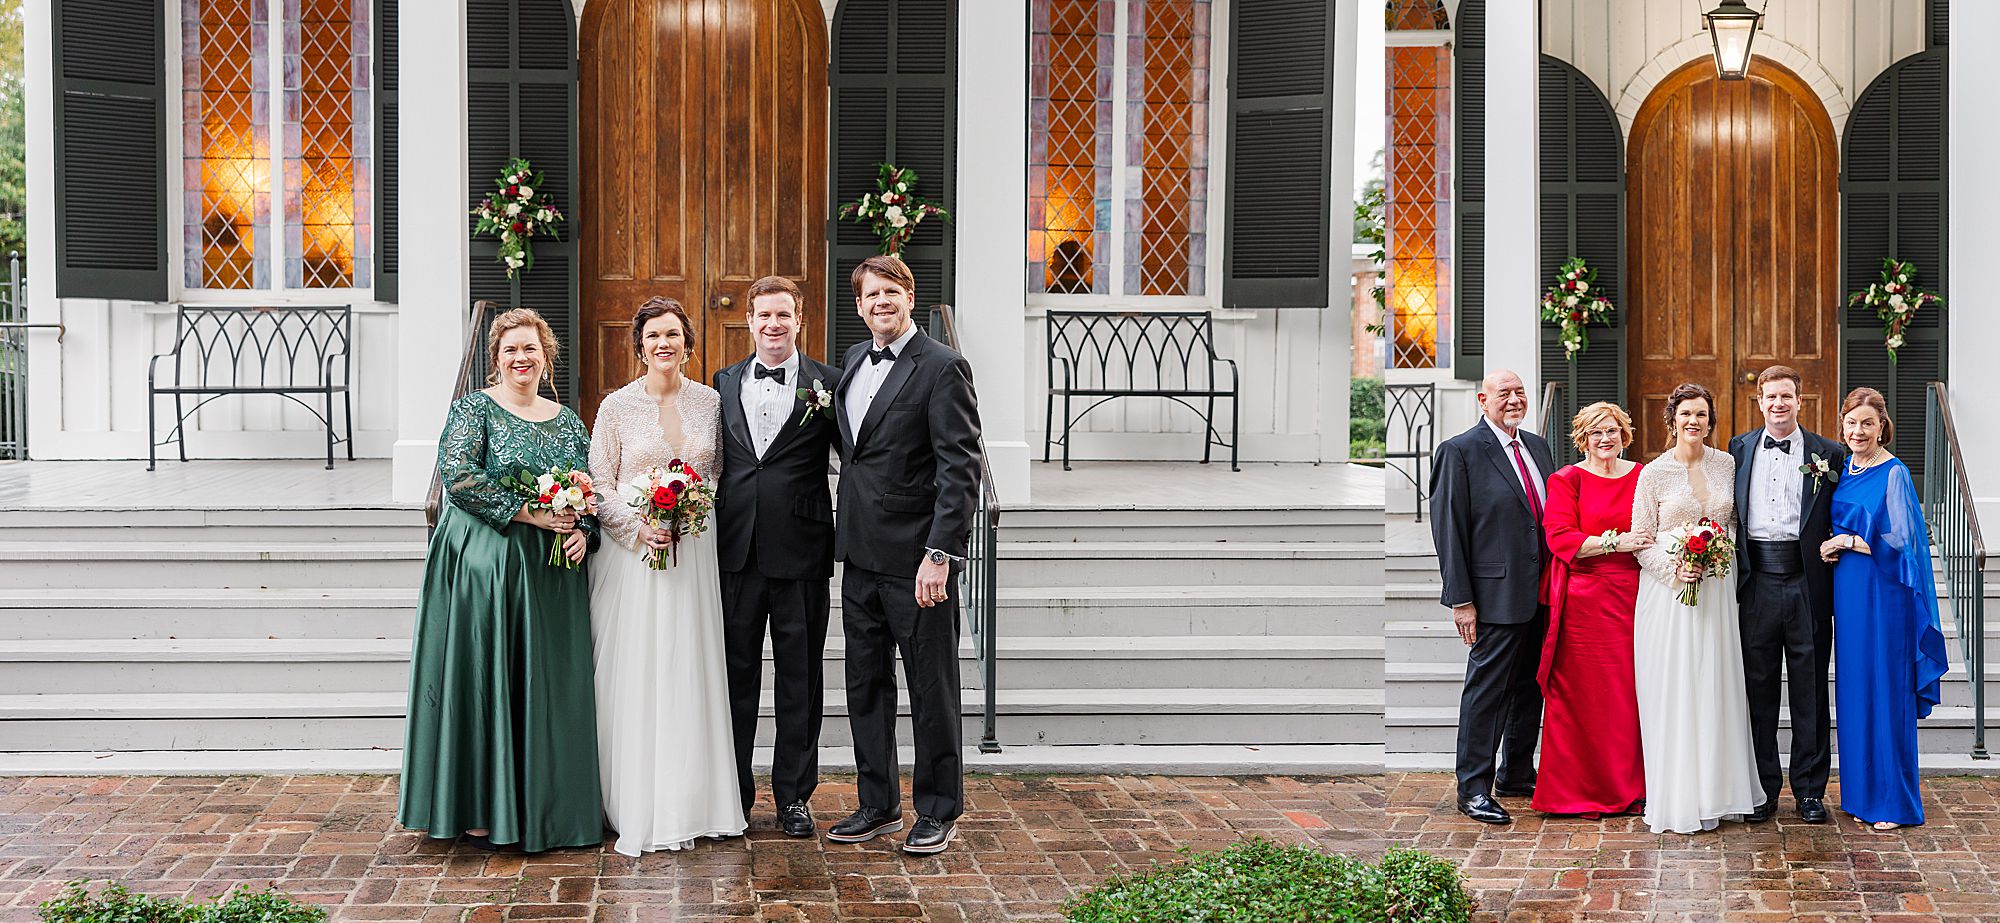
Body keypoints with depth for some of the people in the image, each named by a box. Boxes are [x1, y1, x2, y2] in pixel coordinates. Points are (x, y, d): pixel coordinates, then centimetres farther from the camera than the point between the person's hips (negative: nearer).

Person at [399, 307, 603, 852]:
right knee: (482, 679, -3)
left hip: (551, 572, 5)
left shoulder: (567, 421, 14)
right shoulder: (474, 409, -2)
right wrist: (529, 513, -17)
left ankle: (543, 806, 15)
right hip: (483, 565, -5)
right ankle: (480, 812, 5)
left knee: (548, 686, 6)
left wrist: (582, 532, -5)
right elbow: (457, 475, -16)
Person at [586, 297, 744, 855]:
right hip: (631, 552, -2)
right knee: (632, 679, -1)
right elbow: (599, 485, -1)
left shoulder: (710, 403, 6)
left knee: (690, 676, 3)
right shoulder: (618, 406, 0)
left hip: (693, 552, 2)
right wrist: (640, 527, -15)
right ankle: (637, 810, 5)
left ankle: (689, 803, 11)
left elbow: (718, 475, 12)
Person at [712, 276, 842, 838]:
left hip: (800, 554, -3)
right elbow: (713, 463, 13)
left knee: (800, 678, 6)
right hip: (736, 553, 3)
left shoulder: (828, 385, -1)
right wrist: (708, 532, 8)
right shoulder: (725, 384, 10)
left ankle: (794, 795, 16)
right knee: (735, 674, 10)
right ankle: (734, 792, 20)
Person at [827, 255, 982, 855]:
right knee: (865, 685, 14)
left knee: (932, 689, 4)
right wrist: (847, 530, 14)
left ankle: (939, 811, 16)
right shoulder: (854, 361, 12)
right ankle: (878, 805, 26)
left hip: (915, 560, -7)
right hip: (860, 556, 7)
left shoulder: (942, 367, -11)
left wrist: (939, 554, -22)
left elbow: (961, 468, -16)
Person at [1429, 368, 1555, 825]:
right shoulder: (1460, 451, -8)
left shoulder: (1537, 446, 13)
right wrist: (1461, 600, -14)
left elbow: (1553, 515, 18)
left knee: (1530, 688, 15)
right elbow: (1448, 529, -11)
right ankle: (1473, 789, 5)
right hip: (1497, 595, -7)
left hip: (1543, 594, 7)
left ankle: (1516, 775, 28)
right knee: (1487, 689, -2)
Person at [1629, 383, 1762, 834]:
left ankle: (1714, 792, 15)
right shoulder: (1654, 473, -3)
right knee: (1672, 693, -2)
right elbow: (1641, 541, -1)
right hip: (1667, 591, -3)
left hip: (1716, 589, 3)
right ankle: (1678, 801, 4)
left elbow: (1735, 520, 16)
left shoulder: (1727, 465, 6)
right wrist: (1675, 568, -17)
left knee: (1715, 690, 5)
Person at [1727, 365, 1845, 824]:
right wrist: (1730, 571, 3)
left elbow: (1838, 524, 2)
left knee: (1810, 688, 5)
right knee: (1758, 687, 7)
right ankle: (1763, 787, 16)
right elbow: (1728, 515, 12)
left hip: (1806, 584, -1)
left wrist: (1832, 582, -5)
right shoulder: (1739, 450, 9)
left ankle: (1810, 789, 15)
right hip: (1756, 582, 2)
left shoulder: (1828, 454, 3)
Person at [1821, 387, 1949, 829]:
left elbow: (1898, 542, -14)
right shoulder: (1844, 470, 11)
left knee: (1886, 691, -3)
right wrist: (1830, 549, 0)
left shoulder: (1894, 474, -10)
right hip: (1848, 593, 7)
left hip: (1884, 594, -7)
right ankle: (1862, 793, 18)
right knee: (1854, 689, 9)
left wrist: (1846, 542, -9)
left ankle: (1895, 802, 5)